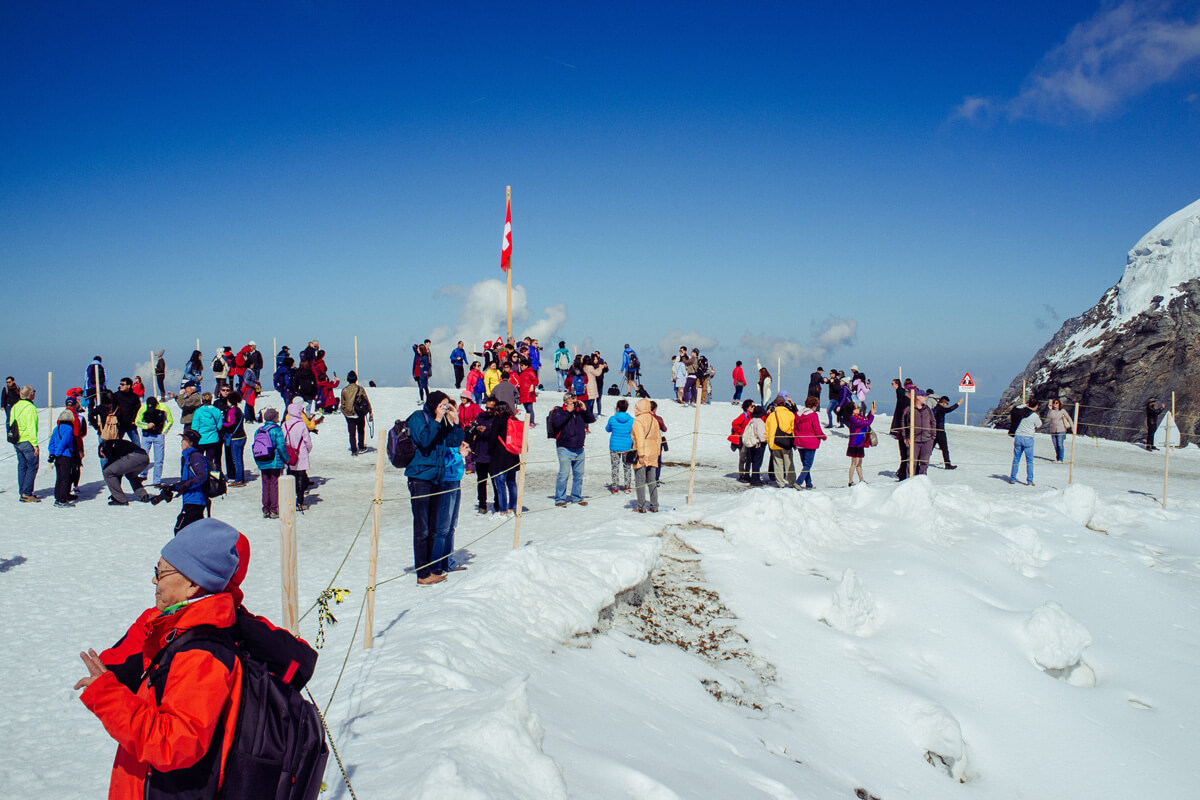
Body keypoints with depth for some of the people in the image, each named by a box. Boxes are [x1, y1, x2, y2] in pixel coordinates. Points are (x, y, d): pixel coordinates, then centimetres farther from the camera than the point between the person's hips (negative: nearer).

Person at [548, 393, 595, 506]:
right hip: (564, 449, -6)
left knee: (579, 474, 10)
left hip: (579, 449, 6)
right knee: (564, 474, -10)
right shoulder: (558, 412, -1)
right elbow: (556, 422, -19)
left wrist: (585, 410, 0)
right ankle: (560, 499, -2)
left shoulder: (580, 412, 14)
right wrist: (568, 412, -17)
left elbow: (592, 419, 14)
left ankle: (576, 497, 24)